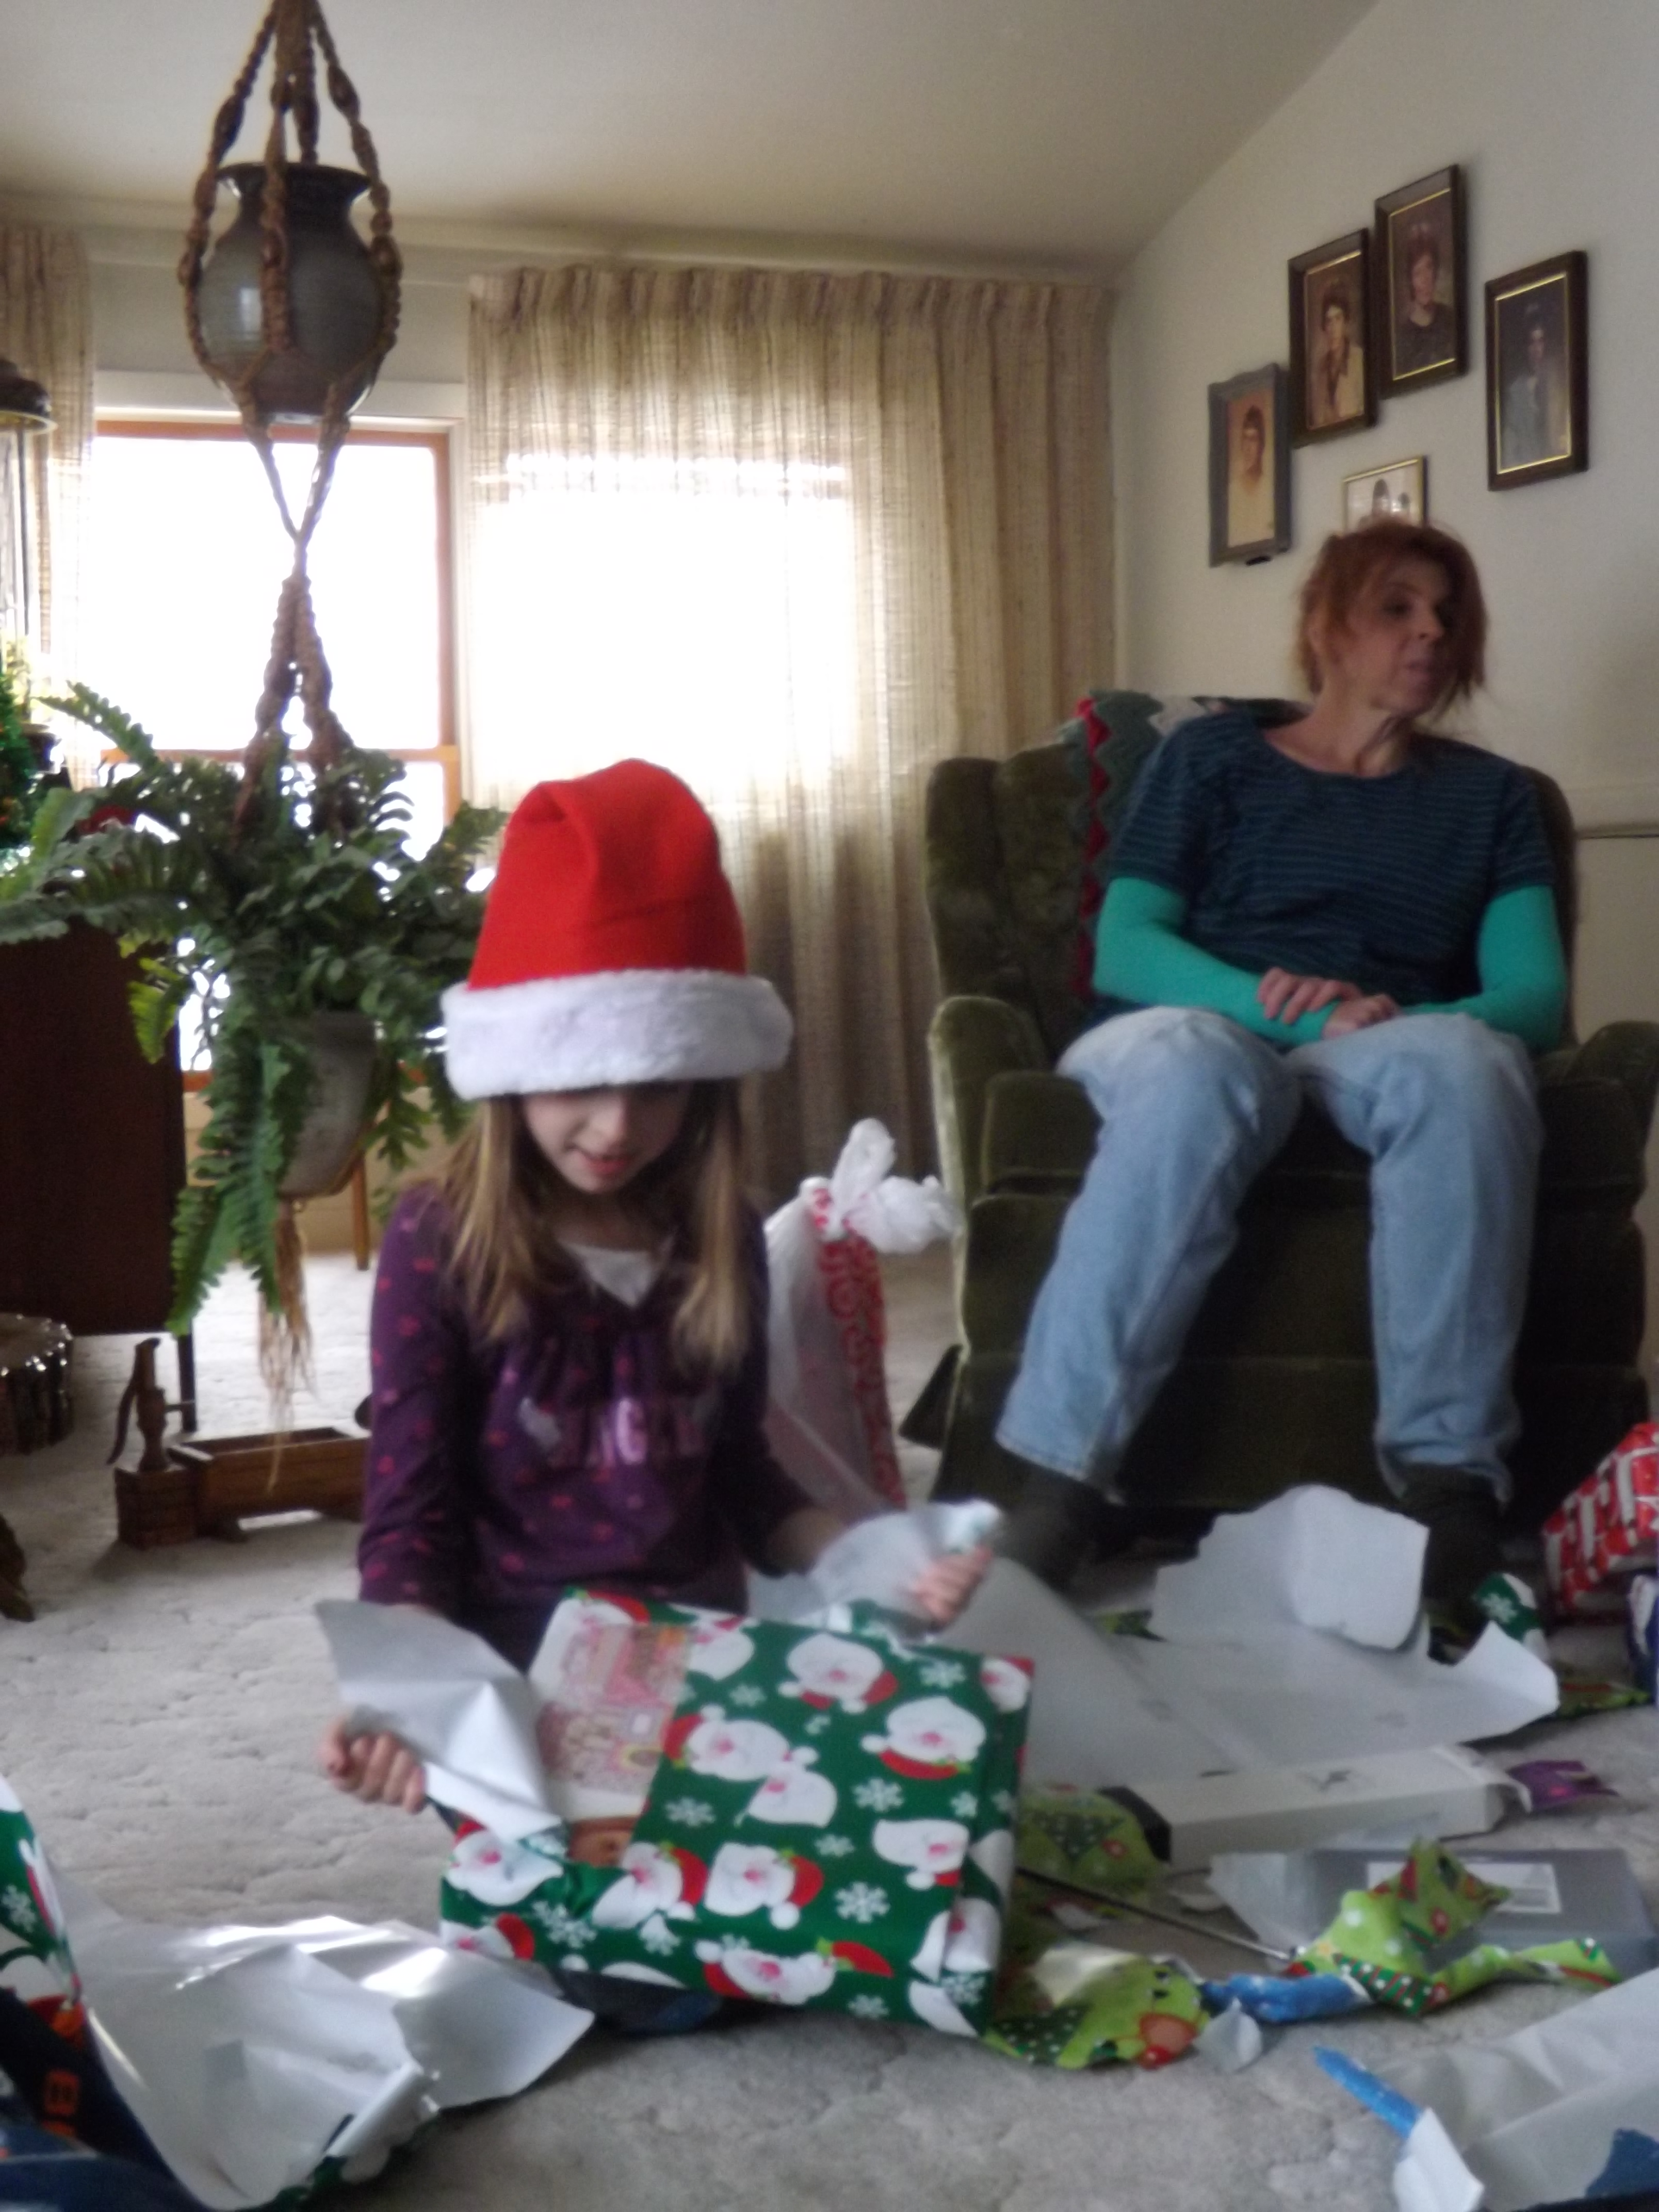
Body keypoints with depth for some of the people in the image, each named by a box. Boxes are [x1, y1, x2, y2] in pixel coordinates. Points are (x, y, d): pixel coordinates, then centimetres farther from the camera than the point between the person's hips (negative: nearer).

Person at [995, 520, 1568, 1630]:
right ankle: (1063, 1476, -43)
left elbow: (1534, 995, 6)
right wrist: (1283, 1004, -16)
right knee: (1196, 1063, -40)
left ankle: (1449, 1476, -37)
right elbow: (1123, 949, 2)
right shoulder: (1212, 755, 17)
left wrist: (1396, 1019, -17)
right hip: (1203, 1026, -1)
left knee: (1462, 1058, -36)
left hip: (1393, 1052, 2)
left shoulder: (1489, 794, 22)